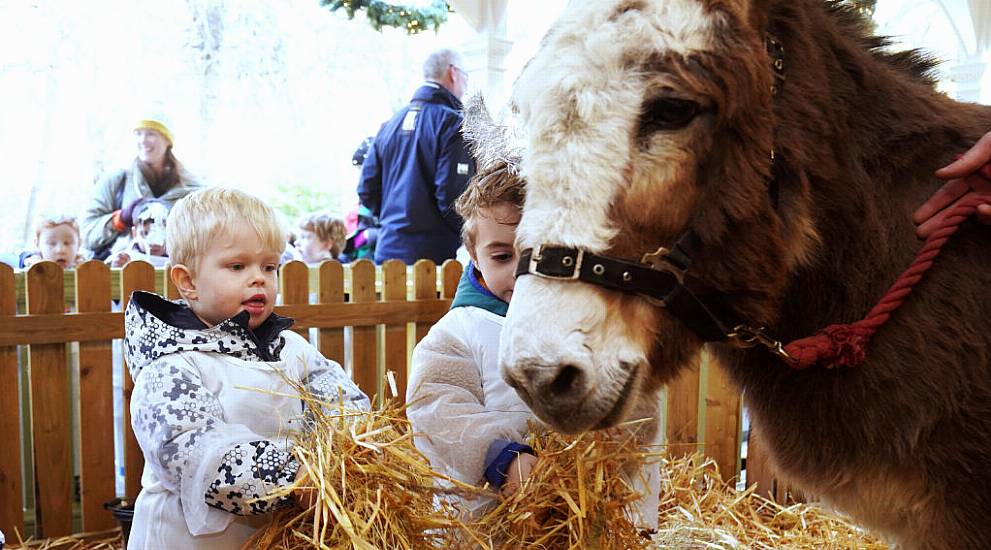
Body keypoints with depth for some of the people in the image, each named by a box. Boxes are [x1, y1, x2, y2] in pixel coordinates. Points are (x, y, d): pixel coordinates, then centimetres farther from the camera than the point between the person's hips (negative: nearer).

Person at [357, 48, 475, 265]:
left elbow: (367, 190, 12)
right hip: (435, 252, -7)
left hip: (388, 249, 7)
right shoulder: (452, 123, -9)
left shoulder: (391, 123, 13)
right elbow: (452, 196, -17)